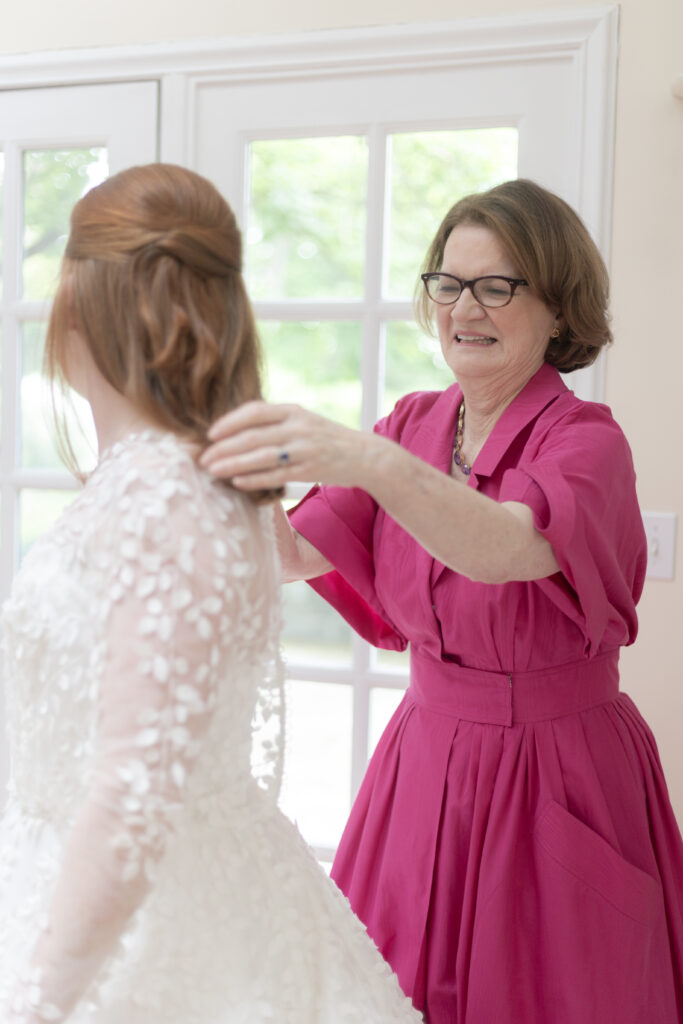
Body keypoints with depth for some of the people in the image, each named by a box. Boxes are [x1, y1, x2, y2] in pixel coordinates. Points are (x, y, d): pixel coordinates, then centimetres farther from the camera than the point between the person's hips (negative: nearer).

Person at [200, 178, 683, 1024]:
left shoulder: (587, 441, -13)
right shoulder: (414, 425, 4)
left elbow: (502, 546, -35)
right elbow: (297, 555, -8)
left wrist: (363, 459, -51)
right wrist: (240, 481, -28)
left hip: (553, 786, -4)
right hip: (422, 769, 4)